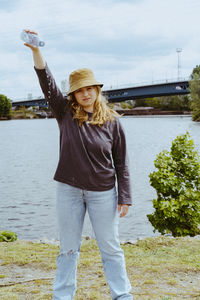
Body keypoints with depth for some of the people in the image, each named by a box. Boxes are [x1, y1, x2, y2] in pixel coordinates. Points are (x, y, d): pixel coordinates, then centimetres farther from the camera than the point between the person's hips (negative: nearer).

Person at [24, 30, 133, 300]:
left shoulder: (112, 121, -3)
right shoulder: (65, 113, 0)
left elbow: (122, 163, -2)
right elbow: (47, 82, -9)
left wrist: (125, 197, -5)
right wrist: (36, 50, -22)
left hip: (103, 192, -1)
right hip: (69, 190, 2)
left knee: (111, 248, 8)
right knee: (68, 249, 12)